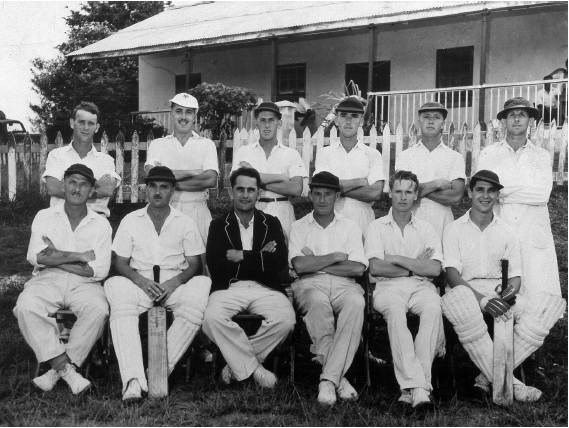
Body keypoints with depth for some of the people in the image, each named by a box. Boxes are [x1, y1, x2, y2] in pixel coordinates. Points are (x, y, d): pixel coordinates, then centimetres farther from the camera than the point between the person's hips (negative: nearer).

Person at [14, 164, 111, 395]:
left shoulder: (101, 224, 6)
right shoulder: (45, 217, 9)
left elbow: (99, 271, -4)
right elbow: (36, 257, -7)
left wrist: (56, 258, -6)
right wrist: (81, 256, -9)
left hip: (83, 283, 0)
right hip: (47, 281, 1)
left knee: (99, 309, -32)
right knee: (25, 306, -31)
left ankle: (57, 370, -21)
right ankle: (67, 370, -26)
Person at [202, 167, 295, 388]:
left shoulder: (271, 223, 15)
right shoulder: (218, 225, 12)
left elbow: (280, 262, -1)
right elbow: (215, 266, -4)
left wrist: (242, 257, -7)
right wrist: (260, 258, -5)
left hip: (266, 288, 1)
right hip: (229, 288, -1)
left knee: (286, 319, -30)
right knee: (212, 318, -33)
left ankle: (238, 363, -10)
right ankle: (254, 368, -14)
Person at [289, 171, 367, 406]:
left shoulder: (350, 227, 16)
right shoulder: (299, 227, 14)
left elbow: (358, 268, 0)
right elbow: (299, 265, -3)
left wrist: (316, 263, -2)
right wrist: (336, 257, -1)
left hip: (344, 284, 1)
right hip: (311, 284, -1)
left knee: (356, 302, -36)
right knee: (318, 301, -38)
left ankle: (328, 379, -34)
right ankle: (338, 377, -30)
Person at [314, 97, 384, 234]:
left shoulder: (373, 154, 7)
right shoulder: (325, 153, 8)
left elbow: (375, 193, -7)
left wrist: (338, 189, -6)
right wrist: (360, 182, -5)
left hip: (363, 219, 0)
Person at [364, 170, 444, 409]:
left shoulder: (426, 229, 17)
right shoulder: (377, 227, 13)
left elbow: (434, 269, 1)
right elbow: (375, 268, -2)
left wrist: (397, 259, -4)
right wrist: (416, 267, -1)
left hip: (421, 286, 1)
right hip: (388, 287, -1)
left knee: (433, 307, -34)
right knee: (394, 309, -37)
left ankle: (412, 386, -36)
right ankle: (418, 385, -42)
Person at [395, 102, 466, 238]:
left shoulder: (455, 157, 8)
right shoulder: (404, 156, 8)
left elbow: (456, 197, -6)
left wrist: (419, 190, -6)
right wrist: (437, 184, -7)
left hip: (443, 222, 0)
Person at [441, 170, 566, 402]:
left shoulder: (507, 232, 16)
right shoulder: (454, 229, 6)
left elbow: (515, 277, 10)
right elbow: (452, 274, -7)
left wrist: (510, 292, -17)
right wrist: (481, 300, -25)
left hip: (501, 291, 4)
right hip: (467, 290, -3)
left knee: (550, 306, -24)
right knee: (455, 300, -41)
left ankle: (489, 375, -26)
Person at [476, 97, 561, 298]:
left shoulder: (542, 156, 10)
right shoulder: (488, 154, 8)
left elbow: (542, 194, -6)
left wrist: (503, 192, -7)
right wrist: (527, 190, -8)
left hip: (533, 235, 1)